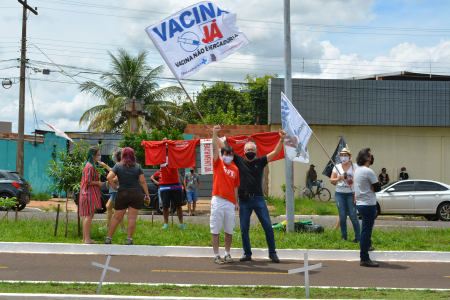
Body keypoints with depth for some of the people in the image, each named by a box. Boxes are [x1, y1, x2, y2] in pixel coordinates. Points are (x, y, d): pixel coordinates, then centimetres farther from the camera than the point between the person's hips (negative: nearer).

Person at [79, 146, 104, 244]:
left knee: (88, 216, 13)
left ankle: (85, 238, 18)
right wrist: (98, 183, -9)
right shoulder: (90, 167, -16)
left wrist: (98, 182, 15)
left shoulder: (90, 165, 16)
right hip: (90, 193, -11)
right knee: (89, 215, -9)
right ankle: (87, 239, -8)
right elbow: (88, 182, -20)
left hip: (89, 193, 11)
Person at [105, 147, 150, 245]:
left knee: (116, 217, 8)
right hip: (136, 194, 0)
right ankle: (129, 239, 3)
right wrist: (147, 194, 5)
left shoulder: (118, 166, 0)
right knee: (132, 217, 2)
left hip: (122, 194, 0)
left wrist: (115, 188, 0)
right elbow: (142, 181, 0)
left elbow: (109, 177, -12)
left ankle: (108, 238, 10)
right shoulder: (137, 166, 2)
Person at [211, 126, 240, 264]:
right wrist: (215, 133, -20)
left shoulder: (235, 169, 11)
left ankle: (227, 254, 19)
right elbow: (215, 148, -9)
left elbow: (235, 187, 13)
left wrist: (236, 202, 8)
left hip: (230, 202, 3)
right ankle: (216, 255, 5)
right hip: (218, 201, -3)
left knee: (229, 230, 7)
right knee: (215, 230, 0)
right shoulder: (218, 163, 4)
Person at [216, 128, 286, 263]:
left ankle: (272, 253, 8)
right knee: (244, 229, 4)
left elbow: (275, 152, 1)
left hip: (259, 199, 0)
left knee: (268, 227, -2)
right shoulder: (240, 161, 8)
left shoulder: (260, 161, 7)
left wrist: (282, 140, -12)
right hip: (244, 200, 1)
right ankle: (247, 253, 17)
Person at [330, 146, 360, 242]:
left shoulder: (354, 166, 2)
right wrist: (338, 179, -14)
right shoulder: (337, 167, 10)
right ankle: (344, 237, 15)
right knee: (342, 216, 3)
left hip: (351, 194, -2)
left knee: (353, 216, -4)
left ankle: (358, 237, 6)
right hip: (339, 194, 2)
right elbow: (331, 180, 8)